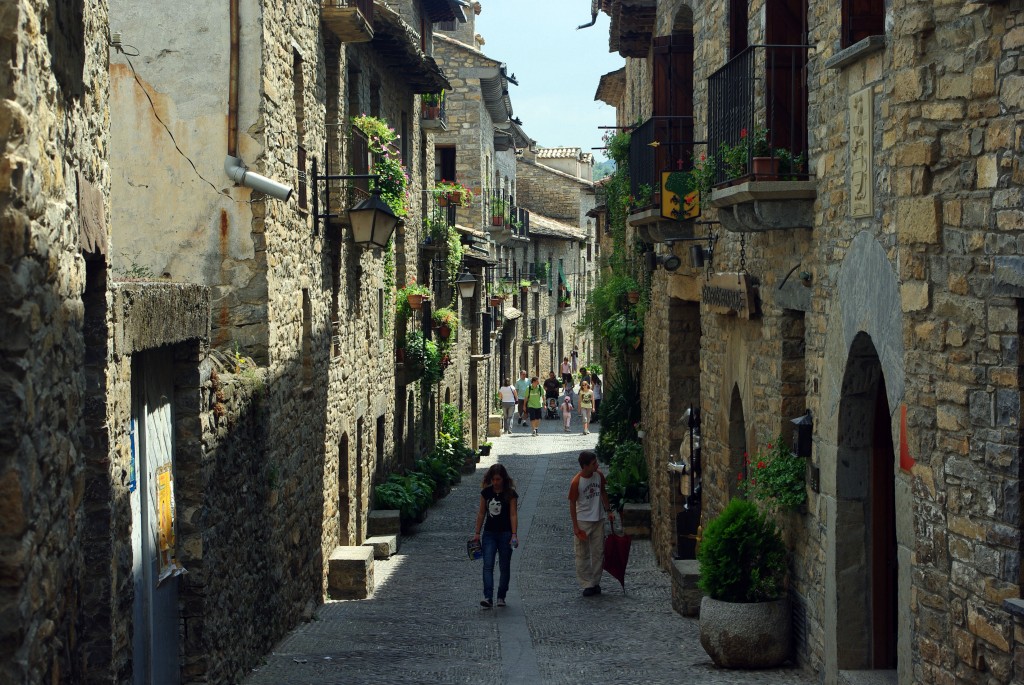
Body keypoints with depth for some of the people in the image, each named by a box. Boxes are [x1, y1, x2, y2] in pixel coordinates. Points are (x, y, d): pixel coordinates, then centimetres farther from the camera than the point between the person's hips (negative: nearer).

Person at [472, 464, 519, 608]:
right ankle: (488, 597, -19)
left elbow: (513, 515, -10)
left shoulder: (510, 494, -7)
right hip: (489, 534, 3)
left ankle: (501, 597, 18)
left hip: (505, 533, -3)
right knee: (488, 565, -10)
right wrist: (477, 533, 10)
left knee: (504, 567, 6)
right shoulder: (486, 492, 4)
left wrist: (514, 534, -18)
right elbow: (481, 513, 11)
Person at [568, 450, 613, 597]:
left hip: (598, 520, 5)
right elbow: (572, 504, -12)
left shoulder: (599, 476, -3)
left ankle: (595, 583, 18)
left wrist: (608, 510, 12)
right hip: (583, 522, -5)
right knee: (583, 555, 1)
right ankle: (587, 585, 7)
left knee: (598, 553, 9)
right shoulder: (576, 482, -18)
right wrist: (575, 526, -12)